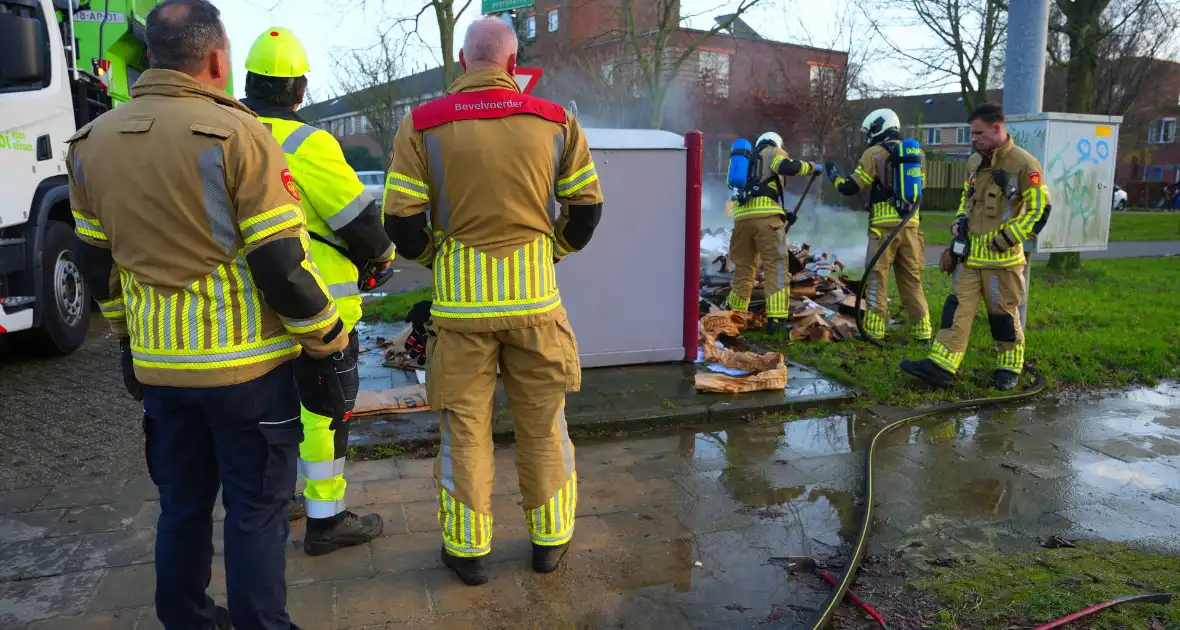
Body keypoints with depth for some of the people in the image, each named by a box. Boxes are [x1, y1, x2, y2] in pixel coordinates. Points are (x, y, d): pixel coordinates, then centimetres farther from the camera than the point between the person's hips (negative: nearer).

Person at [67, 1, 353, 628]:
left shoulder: (91, 142, 6)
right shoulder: (235, 134, -15)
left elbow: (95, 263, 14)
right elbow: (282, 266, -18)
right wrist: (329, 348, -7)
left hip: (157, 365, 6)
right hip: (245, 364, -6)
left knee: (181, 504, 22)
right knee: (255, 511, 8)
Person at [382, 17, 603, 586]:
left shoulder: (422, 125, -4)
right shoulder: (555, 121, 0)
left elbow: (401, 222, -5)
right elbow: (587, 209, 4)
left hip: (459, 301, -1)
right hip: (535, 299, 1)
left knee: (464, 426, 12)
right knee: (543, 423, 14)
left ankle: (467, 549, 25)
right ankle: (550, 540, 29)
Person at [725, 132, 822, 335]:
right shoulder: (771, 152, 13)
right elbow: (787, 167, -9)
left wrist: (784, 215, 32)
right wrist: (812, 167, 8)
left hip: (742, 217, 7)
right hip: (766, 216, -6)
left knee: (743, 267, 16)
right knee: (776, 267, -6)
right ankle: (777, 319, -13)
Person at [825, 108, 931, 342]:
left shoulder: (875, 153, -3)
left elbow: (850, 188, -2)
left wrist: (833, 177, 17)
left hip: (884, 225, -5)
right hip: (910, 224, 5)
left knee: (876, 277, 1)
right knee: (911, 279, 12)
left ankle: (874, 329, 1)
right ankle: (922, 330, 12)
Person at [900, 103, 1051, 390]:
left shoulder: (1023, 164, -13)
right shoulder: (974, 162, 10)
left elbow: (1040, 207, -13)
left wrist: (1007, 238, -15)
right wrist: (960, 221, 8)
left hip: (1002, 256, -6)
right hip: (971, 253, 6)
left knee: (1003, 313, 5)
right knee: (958, 306, 1)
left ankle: (1010, 368, 23)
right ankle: (941, 366, -1)